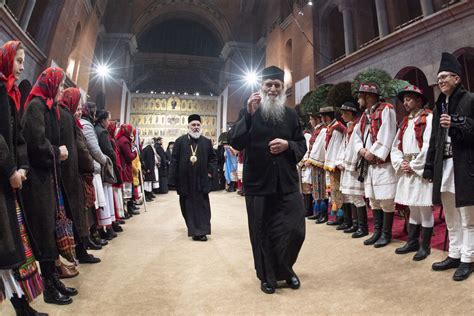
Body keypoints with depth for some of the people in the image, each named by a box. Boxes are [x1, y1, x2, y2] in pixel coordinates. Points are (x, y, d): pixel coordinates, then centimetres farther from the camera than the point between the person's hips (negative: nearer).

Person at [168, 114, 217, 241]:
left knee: (202, 206, -1)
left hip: (201, 180, 0)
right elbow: (174, 160, -1)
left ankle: (201, 231, 4)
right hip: (185, 180, 1)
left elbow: (213, 158, 15)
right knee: (187, 206, 10)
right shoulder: (180, 141, 2)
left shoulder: (207, 142, 6)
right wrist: (173, 179, -6)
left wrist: (209, 171, 1)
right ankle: (193, 229, 26)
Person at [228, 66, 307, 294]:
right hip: (258, 183, -2)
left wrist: (288, 145, -11)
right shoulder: (249, 113, 3)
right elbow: (235, 143, -11)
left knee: (295, 230, 2)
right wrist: (249, 115, -21)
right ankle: (267, 276, 28)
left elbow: (302, 146, 11)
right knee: (262, 233, 7)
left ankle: (285, 268, 30)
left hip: (287, 183, 2)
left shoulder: (291, 114, 10)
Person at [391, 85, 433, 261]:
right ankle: (412, 242, 23)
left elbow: (428, 146, -15)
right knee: (413, 207, 13)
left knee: (424, 208, 0)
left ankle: (425, 246, 12)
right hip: (406, 171, 7)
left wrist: (413, 166, -13)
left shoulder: (428, 117, -4)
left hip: (422, 170, -7)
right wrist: (400, 164, -3)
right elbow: (396, 146, 13)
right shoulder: (405, 122, 18)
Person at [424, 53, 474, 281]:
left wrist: (454, 124, -20)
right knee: (451, 217, 13)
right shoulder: (439, 106, 15)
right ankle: (454, 255, 25)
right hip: (444, 166, 6)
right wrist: (429, 168, 11)